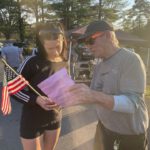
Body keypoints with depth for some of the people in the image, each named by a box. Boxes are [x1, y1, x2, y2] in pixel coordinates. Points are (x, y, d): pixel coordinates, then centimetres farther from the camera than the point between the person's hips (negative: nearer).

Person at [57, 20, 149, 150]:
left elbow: (132, 103, -30)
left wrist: (95, 96, -44)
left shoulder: (131, 59, -20)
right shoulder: (99, 66, 4)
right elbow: (94, 97, 5)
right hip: (104, 126, 6)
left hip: (130, 133, -6)